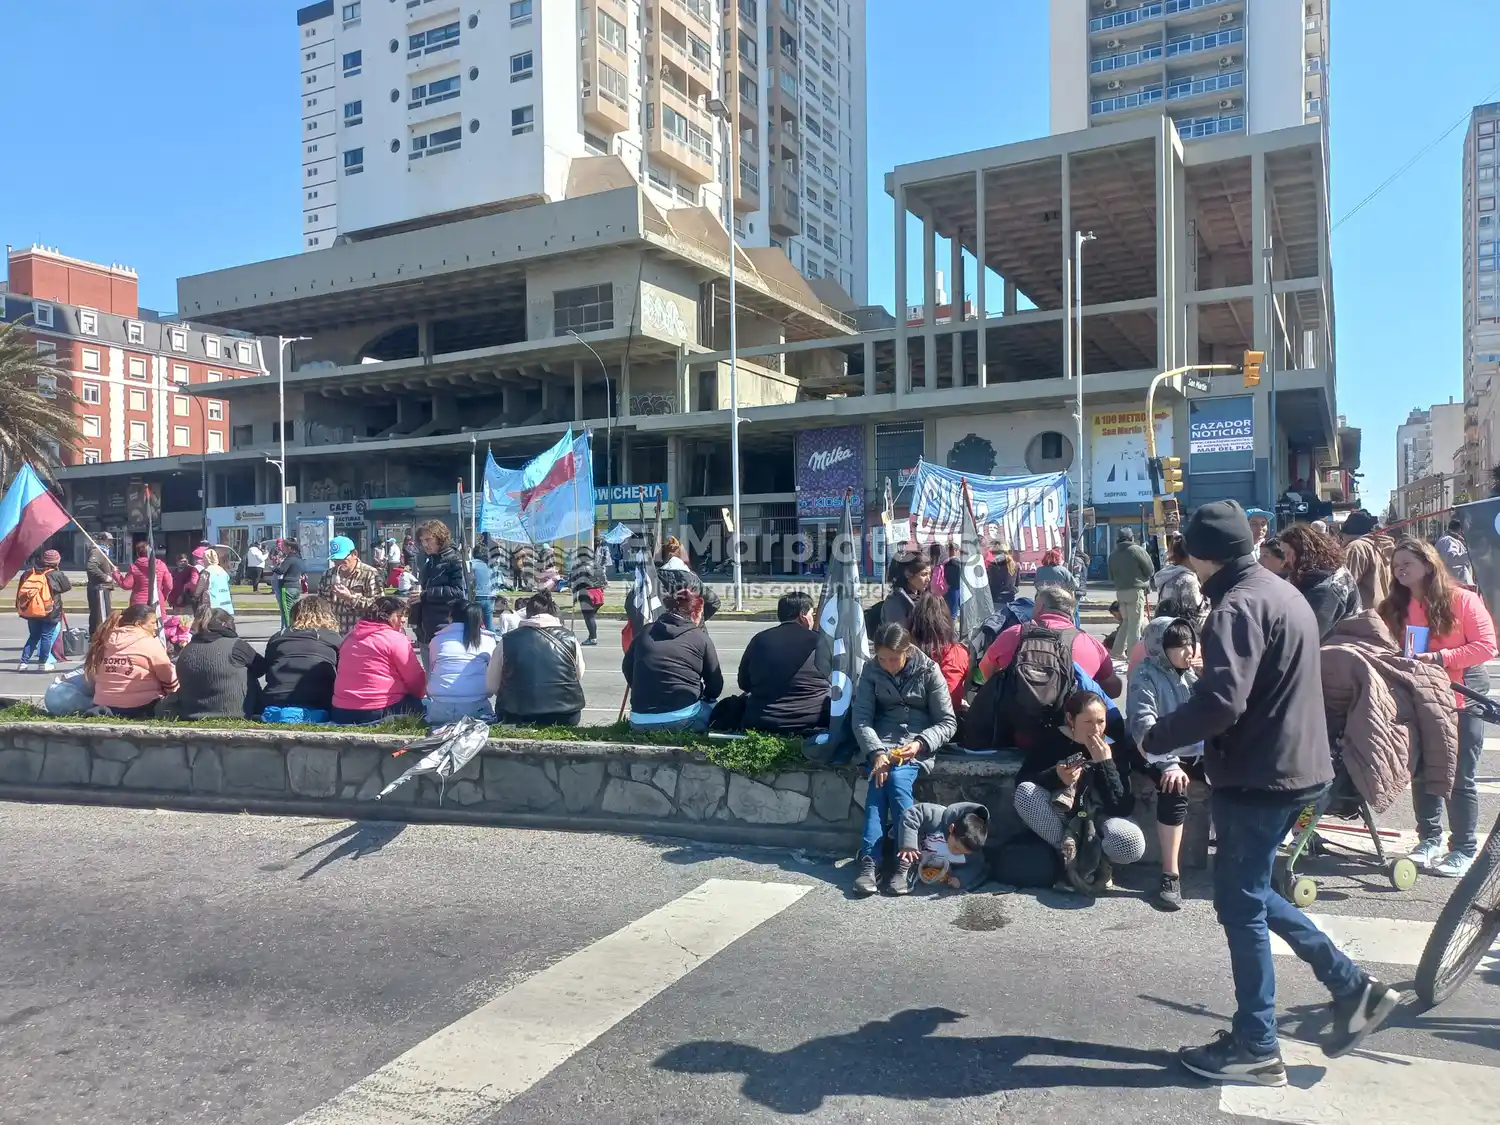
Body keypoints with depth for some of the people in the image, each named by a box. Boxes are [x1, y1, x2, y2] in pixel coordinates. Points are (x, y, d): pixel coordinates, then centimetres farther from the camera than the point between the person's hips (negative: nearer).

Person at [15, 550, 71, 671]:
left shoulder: (28, 573, 5)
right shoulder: (56, 575, -10)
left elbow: (20, 592, 10)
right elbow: (68, 586, 4)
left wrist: (19, 607, 19)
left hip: (30, 611, 5)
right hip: (49, 612, -5)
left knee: (33, 636, 17)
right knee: (47, 636, 6)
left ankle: (24, 662, 14)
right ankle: (44, 663, 8)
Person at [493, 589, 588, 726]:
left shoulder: (508, 640, 1)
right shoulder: (569, 638, 3)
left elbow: (492, 686, 3)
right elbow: (579, 677, 13)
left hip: (518, 719, 0)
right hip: (566, 718, 0)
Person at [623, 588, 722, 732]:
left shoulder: (645, 632, 11)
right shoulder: (701, 638, 1)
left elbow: (627, 669, 21)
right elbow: (715, 687, 6)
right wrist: (701, 695, 26)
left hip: (640, 722, 4)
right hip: (681, 718, -4)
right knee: (713, 709, 25)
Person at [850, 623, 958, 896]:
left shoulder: (929, 671, -5)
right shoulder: (871, 671, 1)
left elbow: (948, 722, -4)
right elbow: (861, 718, -4)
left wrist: (920, 743, -22)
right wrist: (876, 752, -22)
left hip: (917, 744, -1)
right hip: (882, 742, 2)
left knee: (897, 778, -30)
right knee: (881, 778, -28)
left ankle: (887, 859, -27)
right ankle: (869, 860, -32)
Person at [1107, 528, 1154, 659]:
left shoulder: (1113, 555, 9)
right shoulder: (1136, 550, -8)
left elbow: (1111, 576, 13)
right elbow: (1150, 570, -4)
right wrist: (1143, 577, 13)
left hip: (1120, 592, 6)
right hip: (1135, 590, -6)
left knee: (1126, 621, 18)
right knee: (1135, 624, -2)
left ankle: (1118, 650, 19)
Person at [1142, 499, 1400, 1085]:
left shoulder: (1238, 607, -20)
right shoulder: (1284, 593, 12)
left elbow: (1219, 703, -30)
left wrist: (1155, 738, -15)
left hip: (1258, 778, -10)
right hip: (1295, 768, 10)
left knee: (1240, 905, 3)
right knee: (1251, 892, 22)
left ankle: (1256, 1048, 15)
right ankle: (1352, 986, 24)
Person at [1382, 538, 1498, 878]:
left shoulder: (1462, 600, -7)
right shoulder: (1395, 607, 5)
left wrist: (1440, 658, -21)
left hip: (1461, 700, -4)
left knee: (1460, 778, 1)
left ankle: (1464, 849, 10)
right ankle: (1429, 840, 22)